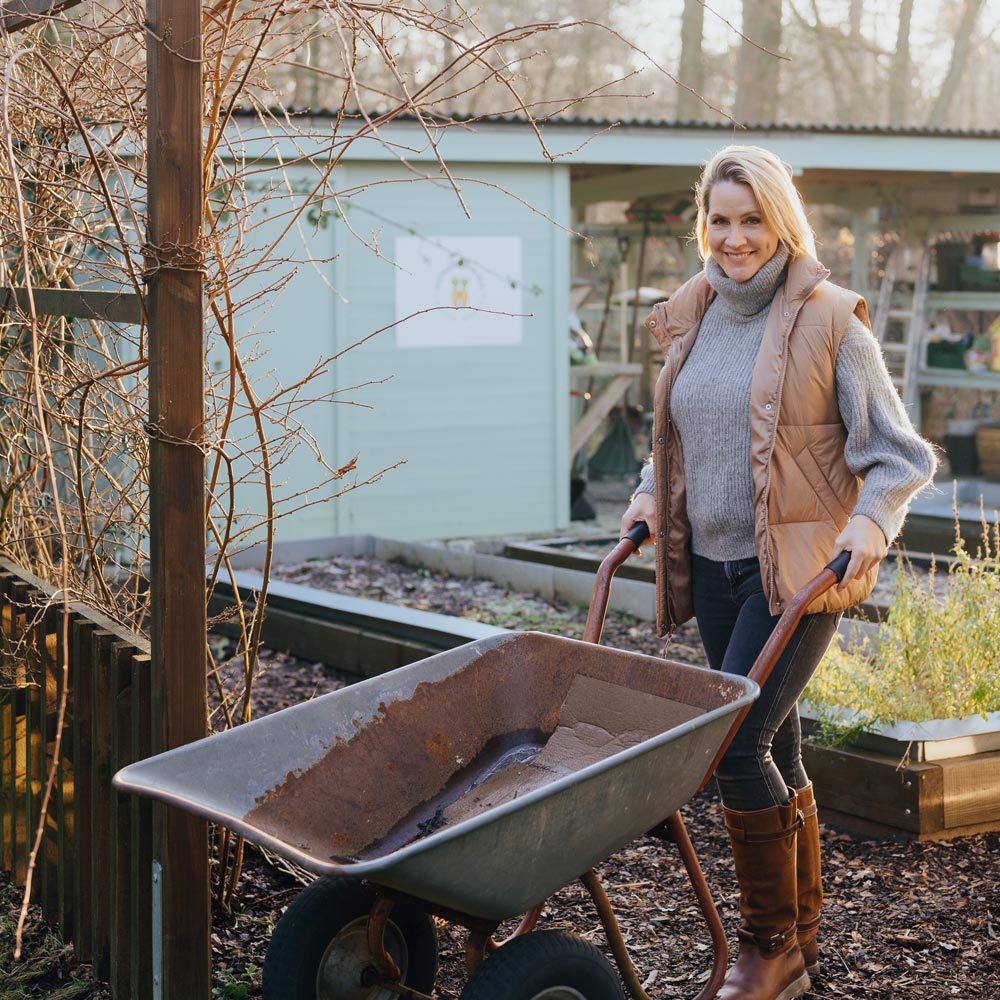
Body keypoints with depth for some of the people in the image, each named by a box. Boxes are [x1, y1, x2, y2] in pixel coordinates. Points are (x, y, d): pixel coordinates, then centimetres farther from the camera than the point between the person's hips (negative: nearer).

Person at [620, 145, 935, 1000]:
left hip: (798, 567, -6)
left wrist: (868, 526, -21)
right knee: (774, 749, 13)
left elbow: (899, 455, -6)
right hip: (713, 564, 6)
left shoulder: (829, 322, -8)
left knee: (736, 742, -14)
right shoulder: (691, 320, 9)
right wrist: (650, 496, 8)